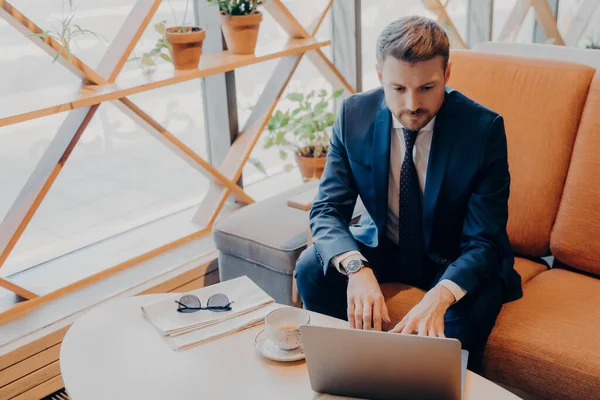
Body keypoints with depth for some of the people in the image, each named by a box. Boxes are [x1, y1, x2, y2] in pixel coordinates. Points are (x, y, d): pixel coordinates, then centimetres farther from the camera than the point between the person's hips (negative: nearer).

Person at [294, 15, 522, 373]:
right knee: (311, 267, -22)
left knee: (472, 307, -34)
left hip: (455, 261, -2)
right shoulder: (354, 115, -15)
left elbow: (484, 242, -23)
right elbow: (327, 209, -15)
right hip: (383, 246, 3)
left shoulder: (484, 128, -23)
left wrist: (439, 296, -45)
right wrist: (356, 267, -37)